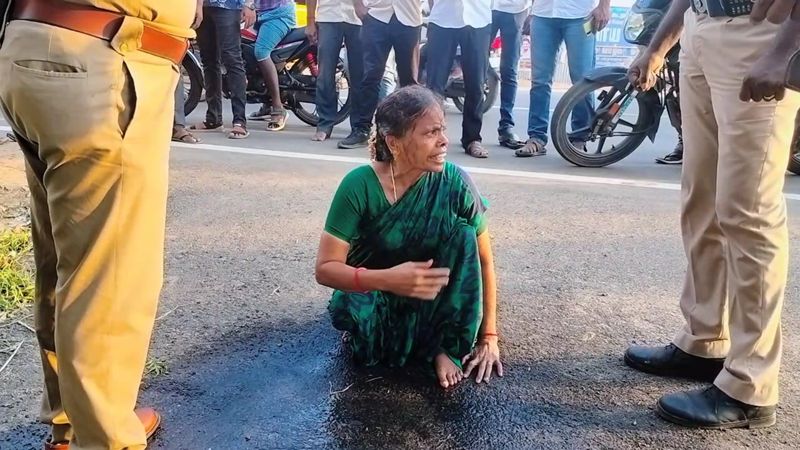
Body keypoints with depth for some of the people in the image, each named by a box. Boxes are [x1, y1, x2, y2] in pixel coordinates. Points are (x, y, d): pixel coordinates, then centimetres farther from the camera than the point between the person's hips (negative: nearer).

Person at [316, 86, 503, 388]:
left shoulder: (454, 183, -19)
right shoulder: (360, 185, -23)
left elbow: (483, 260, -9)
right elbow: (325, 268, -21)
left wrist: (489, 336, -11)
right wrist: (388, 279, -39)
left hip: (431, 295, 2)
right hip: (372, 288, -2)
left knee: (462, 231, -25)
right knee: (351, 311, -35)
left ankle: (444, 346, -12)